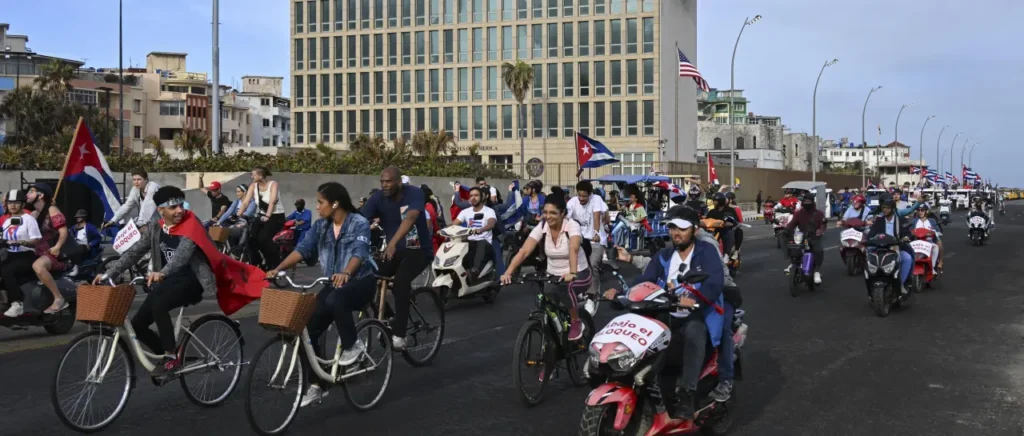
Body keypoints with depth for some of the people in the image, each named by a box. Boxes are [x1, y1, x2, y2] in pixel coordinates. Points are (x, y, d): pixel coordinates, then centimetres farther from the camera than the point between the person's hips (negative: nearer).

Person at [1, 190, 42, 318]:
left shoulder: (28, 219, -4)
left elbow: (37, 241, -11)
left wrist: (20, 242, -26)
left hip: (26, 256, -7)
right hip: (11, 256, 7)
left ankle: (17, 304, -26)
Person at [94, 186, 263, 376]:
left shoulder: (190, 225, -13)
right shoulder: (154, 230, 5)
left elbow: (183, 254, -28)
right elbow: (133, 253, 3)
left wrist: (162, 273, -45)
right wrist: (108, 273, -9)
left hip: (191, 280, -6)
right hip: (168, 281, 7)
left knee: (158, 305, -31)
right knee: (138, 324, -3)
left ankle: (172, 357, -18)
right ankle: (169, 356, 18)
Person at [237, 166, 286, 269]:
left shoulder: (273, 184, -15)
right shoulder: (254, 186, -1)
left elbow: (272, 201, -28)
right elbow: (245, 202, -8)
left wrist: (267, 216, -41)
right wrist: (237, 215, -20)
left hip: (276, 216, -5)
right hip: (262, 216, 5)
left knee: (263, 238, -23)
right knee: (251, 237, -13)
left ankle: (277, 265, -11)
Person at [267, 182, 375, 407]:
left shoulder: (359, 224, -14)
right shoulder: (320, 226, 3)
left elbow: (359, 253, -30)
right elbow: (302, 249, -5)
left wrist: (346, 273, -49)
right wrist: (278, 269, -19)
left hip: (360, 282, -6)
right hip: (333, 283, 6)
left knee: (335, 300, -39)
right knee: (308, 331, -7)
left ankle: (353, 345, -14)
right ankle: (316, 386, 7)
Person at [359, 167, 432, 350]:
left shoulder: (414, 193, -20)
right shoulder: (378, 198, -8)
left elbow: (410, 218, -37)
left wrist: (393, 242, -53)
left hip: (418, 250, -5)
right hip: (394, 250, 5)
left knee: (401, 281, -31)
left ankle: (399, 334, -25)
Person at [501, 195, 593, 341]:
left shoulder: (572, 226, -19)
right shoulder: (541, 228, -9)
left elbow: (573, 249, -38)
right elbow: (524, 251, -21)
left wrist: (572, 273, -56)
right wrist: (508, 272, -35)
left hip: (579, 274, -4)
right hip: (553, 275, 4)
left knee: (566, 288, -35)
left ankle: (576, 322, -11)